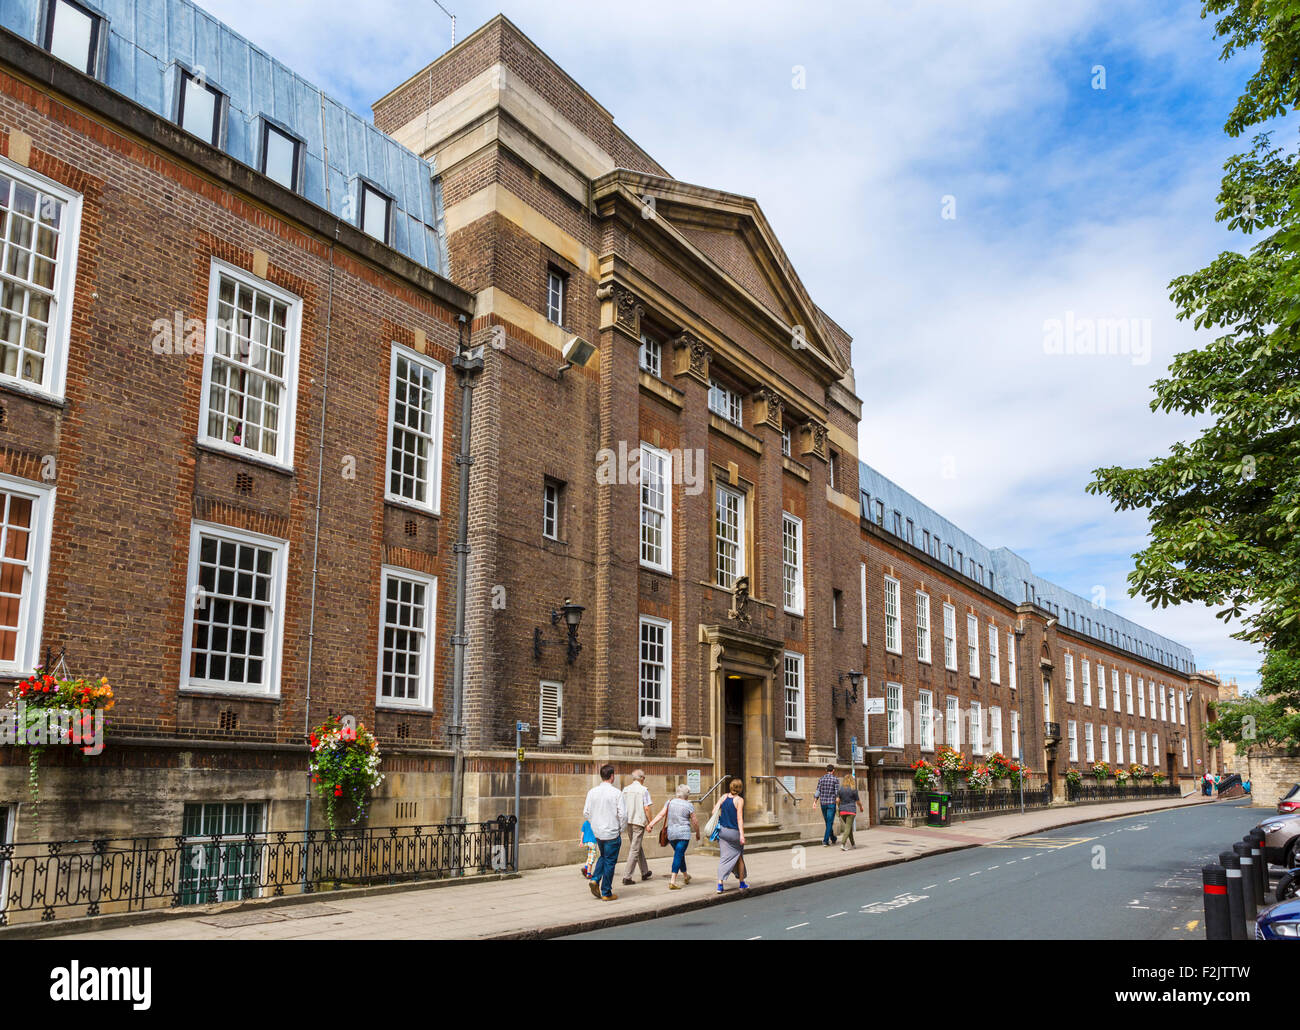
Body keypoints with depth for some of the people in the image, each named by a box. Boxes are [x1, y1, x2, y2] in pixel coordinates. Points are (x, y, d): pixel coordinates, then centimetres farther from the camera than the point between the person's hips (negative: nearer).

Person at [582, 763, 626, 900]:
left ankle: (595, 879, 7)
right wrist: (621, 829, 1)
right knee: (610, 862, 6)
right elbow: (622, 814, -14)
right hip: (612, 832, -5)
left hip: (597, 832, 5)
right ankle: (606, 893, 11)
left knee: (603, 856, 25)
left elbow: (586, 813, 3)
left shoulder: (592, 792, 0)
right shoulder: (616, 793, -13)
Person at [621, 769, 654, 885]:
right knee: (635, 849, -3)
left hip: (628, 821, 6)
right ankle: (627, 876, -6)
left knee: (639, 846, 19)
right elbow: (646, 808, -11)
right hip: (639, 821, -6)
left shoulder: (625, 789, 9)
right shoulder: (643, 790, -7)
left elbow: (621, 806, 10)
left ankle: (645, 872, 28)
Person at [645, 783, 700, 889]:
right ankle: (672, 881, -15)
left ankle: (685, 876, 37)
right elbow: (695, 822, 1)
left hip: (671, 833, 5)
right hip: (684, 834, -5)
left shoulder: (669, 802, 5)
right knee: (678, 855, -7)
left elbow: (661, 814, -3)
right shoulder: (689, 805, -4)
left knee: (679, 854, 21)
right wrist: (697, 833, 15)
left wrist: (651, 824, -4)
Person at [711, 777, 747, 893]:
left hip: (723, 830, 3)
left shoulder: (723, 797, 2)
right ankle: (742, 883, 26)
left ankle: (720, 884, -9)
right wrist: (742, 835, -17)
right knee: (739, 856, 16)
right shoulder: (739, 800, -12)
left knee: (724, 857, 3)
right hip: (734, 832, -3)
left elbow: (714, 811, 0)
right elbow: (739, 819, -16)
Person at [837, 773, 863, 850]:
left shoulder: (840, 789, 2)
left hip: (842, 811, 4)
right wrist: (861, 807, 19)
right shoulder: (853, 789, -7)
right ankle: (843, 844, -19)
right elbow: (858, 801, -1)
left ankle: (853, 843, 31)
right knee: (848, 828, -5)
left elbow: (837, 800, -1)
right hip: (851, 810, -4)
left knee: (849, 827, 20)